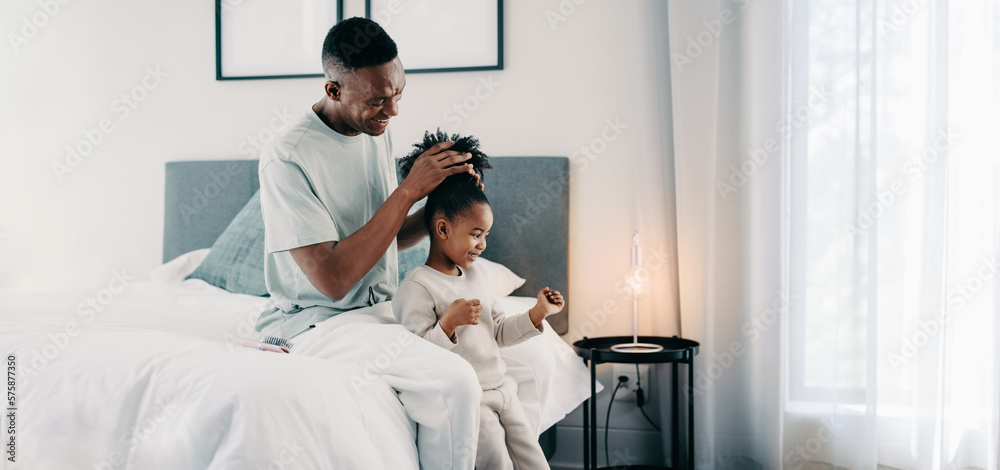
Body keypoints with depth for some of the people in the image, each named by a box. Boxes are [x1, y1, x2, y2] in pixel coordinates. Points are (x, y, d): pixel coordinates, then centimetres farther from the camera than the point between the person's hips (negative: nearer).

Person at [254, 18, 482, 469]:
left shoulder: (376, 130, 5)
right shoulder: (286, 157, -19)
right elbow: (332, 278, -24)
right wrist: (408, 191, -23)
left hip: (383, 306, 8)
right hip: (317, 319, -8)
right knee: (453, 381, -27)